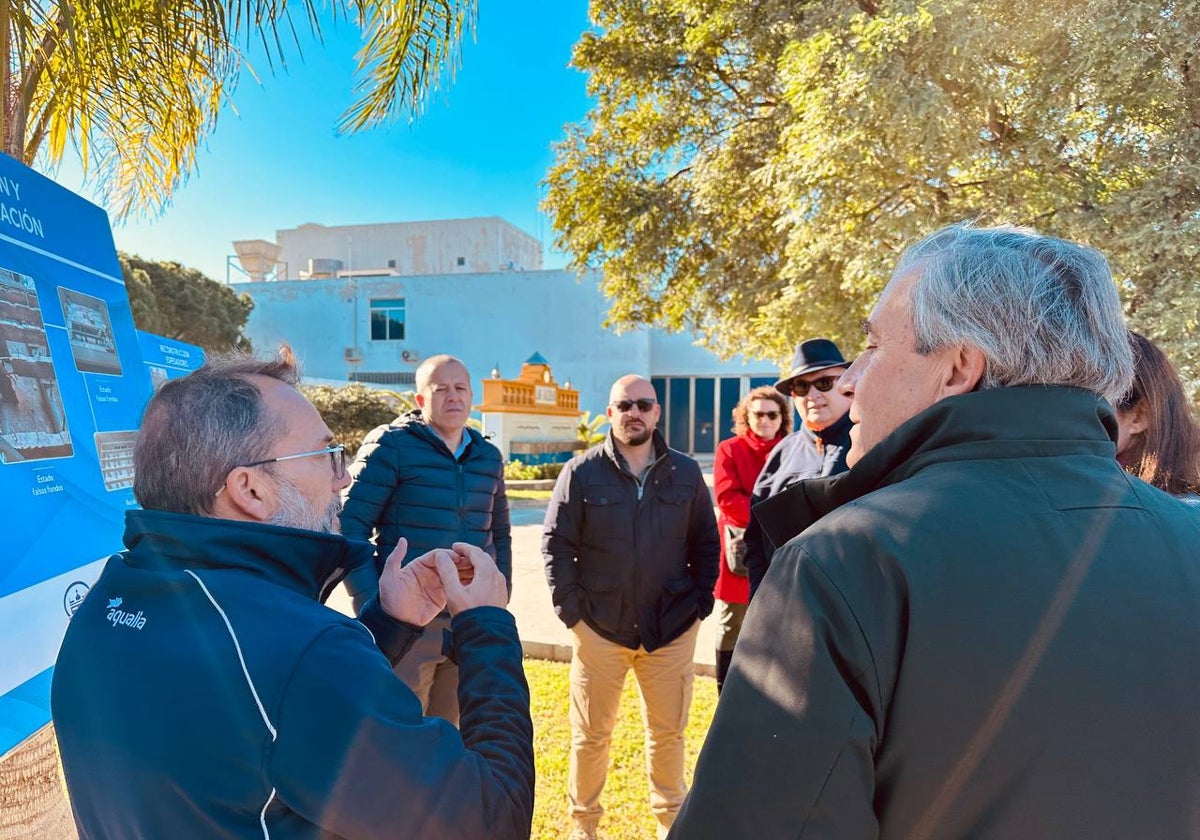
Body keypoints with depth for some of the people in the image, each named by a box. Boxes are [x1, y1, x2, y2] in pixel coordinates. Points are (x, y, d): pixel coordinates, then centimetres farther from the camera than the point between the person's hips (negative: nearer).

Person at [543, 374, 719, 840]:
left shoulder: (686, 472, 2)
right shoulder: (582, 472, -4)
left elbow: (706, 544, 8)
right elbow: (556, 544, -2)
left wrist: (701, 601, 2)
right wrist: (569, 606, -6)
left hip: (672, 627, 2)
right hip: (598, 627, -1)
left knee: (668, 732, 16)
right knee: (590, 734, 13)